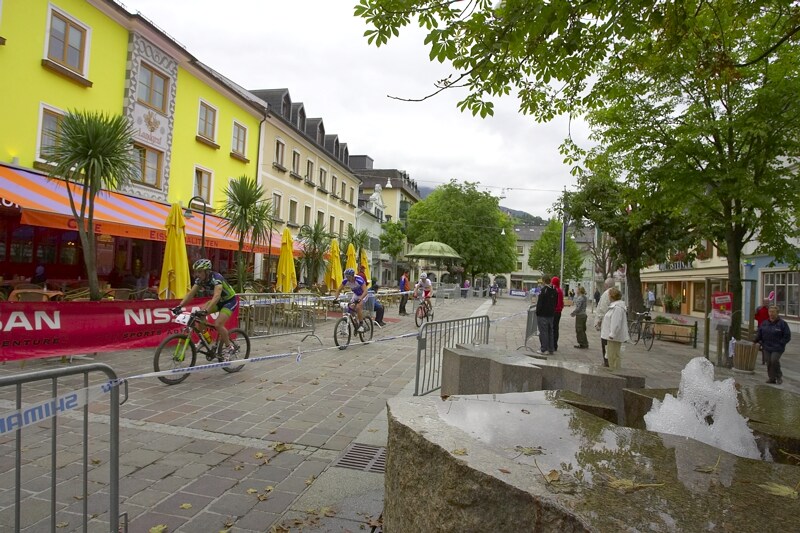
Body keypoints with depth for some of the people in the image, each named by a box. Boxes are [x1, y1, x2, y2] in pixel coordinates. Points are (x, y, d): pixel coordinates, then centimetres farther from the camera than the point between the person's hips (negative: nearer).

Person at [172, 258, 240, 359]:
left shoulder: (216, 278, -31)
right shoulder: (199, 279, -9)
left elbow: (216, 296, -44)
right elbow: (190, 294, -10)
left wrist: (206, 311, -55)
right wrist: (179, 306, -24)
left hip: (230, 300, -7)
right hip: (219, 301, 8)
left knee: (217, 324, -22)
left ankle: (229, 347, -2)